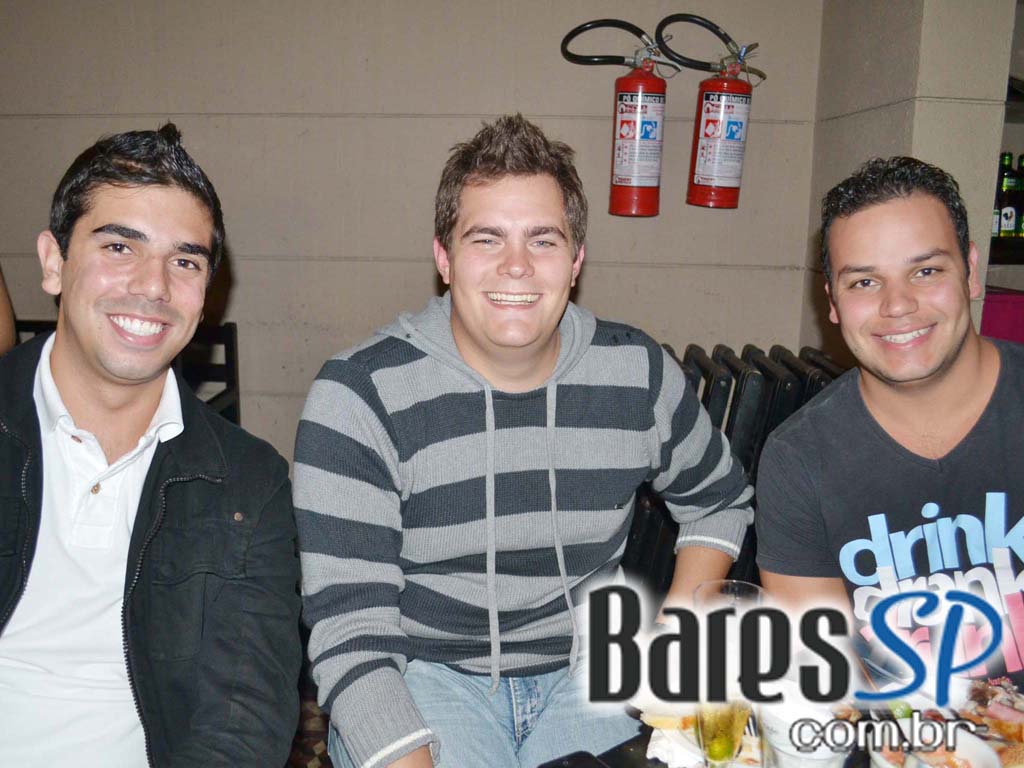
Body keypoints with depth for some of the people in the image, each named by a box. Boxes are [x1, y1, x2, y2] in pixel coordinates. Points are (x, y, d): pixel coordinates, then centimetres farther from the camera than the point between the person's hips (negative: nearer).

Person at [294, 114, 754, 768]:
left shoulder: (640, 374, -3)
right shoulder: (357, 397, -15)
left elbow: (719, 498, 16)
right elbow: (351, 633, -16)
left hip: (585, 671, 4)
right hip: (419, 674, -3)